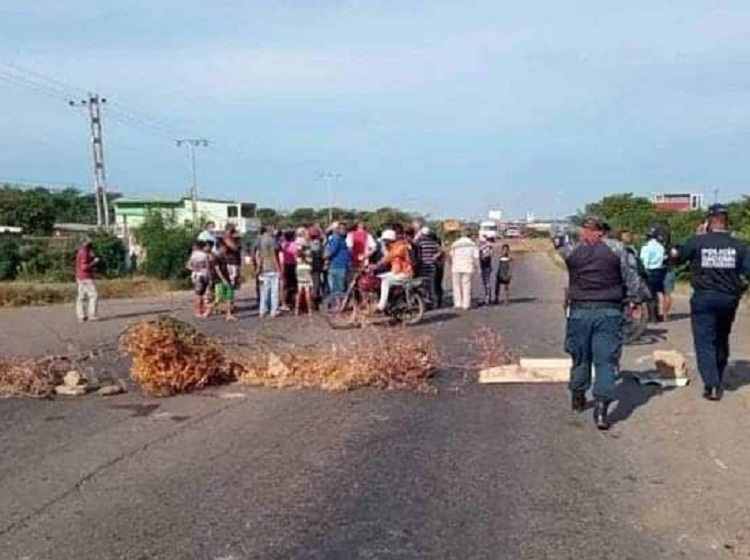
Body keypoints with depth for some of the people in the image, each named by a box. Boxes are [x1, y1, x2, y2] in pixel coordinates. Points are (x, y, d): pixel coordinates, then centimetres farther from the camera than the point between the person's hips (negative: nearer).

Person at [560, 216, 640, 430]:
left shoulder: (571, 250, -1)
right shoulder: (616, 248, -2)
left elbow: (560, 246, 22)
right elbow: (630, 277, 2)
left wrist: (581, 241, 15)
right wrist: (634, 299, 12)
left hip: (580, 310, 2)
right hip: (609, 311, -1)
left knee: (580, 357, 17)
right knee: (606, 360, -1)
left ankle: (578, 398, 35)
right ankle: (602, 408, -10)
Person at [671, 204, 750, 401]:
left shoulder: (697, 241, -10)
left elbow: (676, 256, 4)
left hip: (704, 298, -3)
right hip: (729, 298, 3)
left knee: (705, 342, 0)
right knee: (721, 341, 19)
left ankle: (711, 385, -12)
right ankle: (718, 381, 32)